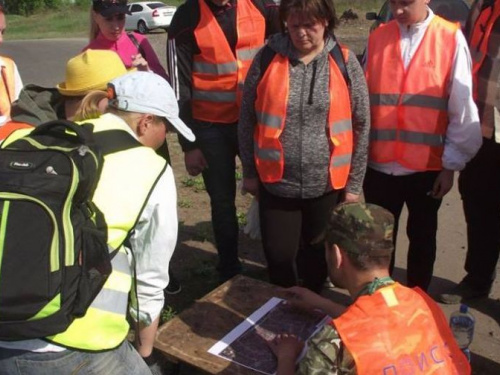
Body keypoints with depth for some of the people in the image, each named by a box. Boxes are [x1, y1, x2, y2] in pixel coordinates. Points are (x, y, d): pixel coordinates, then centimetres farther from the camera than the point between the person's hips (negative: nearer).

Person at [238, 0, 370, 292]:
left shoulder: (345, 62, -5)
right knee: (279, 255, 8)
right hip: (275, 183, 0)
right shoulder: (267, 58, -4)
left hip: (327, 185, 0)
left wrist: (354, 183, 1)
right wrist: (249, 171, 4)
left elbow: (361, 126, 0)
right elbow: (248, 119, 2)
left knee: (317, 256, 18)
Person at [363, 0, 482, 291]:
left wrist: (451, 164, -4)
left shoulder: (451, 39, -5)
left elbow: (462, 108, -4)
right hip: (379, 164, 2)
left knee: (422, 236, 16)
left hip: (427, 165, -1)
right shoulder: (377, 38, 2)